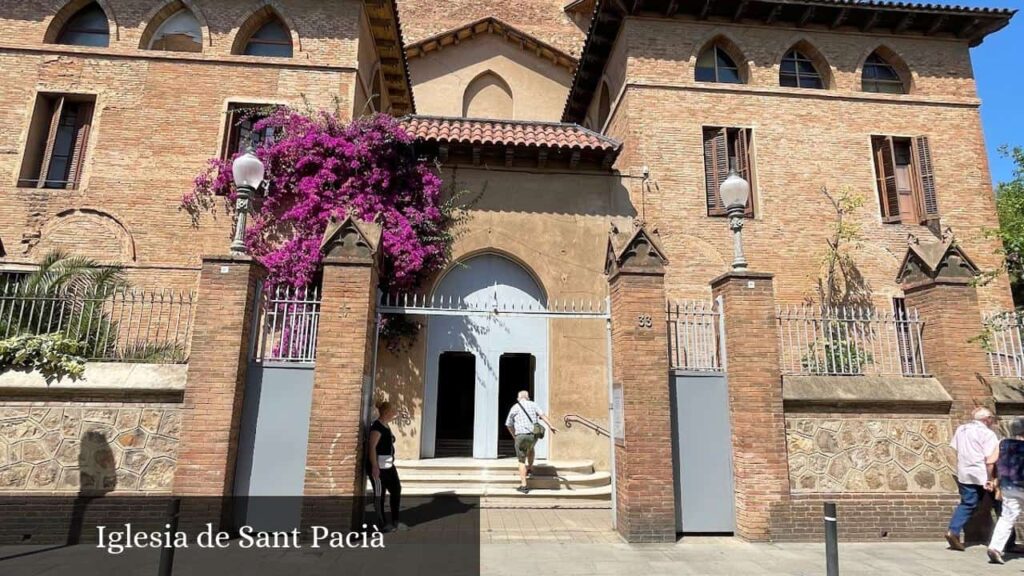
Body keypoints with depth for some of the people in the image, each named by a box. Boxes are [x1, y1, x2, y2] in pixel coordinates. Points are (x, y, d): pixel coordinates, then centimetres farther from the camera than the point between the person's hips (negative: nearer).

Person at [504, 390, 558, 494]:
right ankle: (530, 469, 45)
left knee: (522, 461, 7)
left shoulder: (514, 407, 10)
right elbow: (542, 415, -7)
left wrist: (514, 436, 31)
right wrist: (550, 426, -14)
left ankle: (523, 485, 2)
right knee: (530, 449, 36)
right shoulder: (533, 404, 11)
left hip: (521, 435, -2)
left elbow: (508, 425, 17)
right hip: (533, 435, 2)